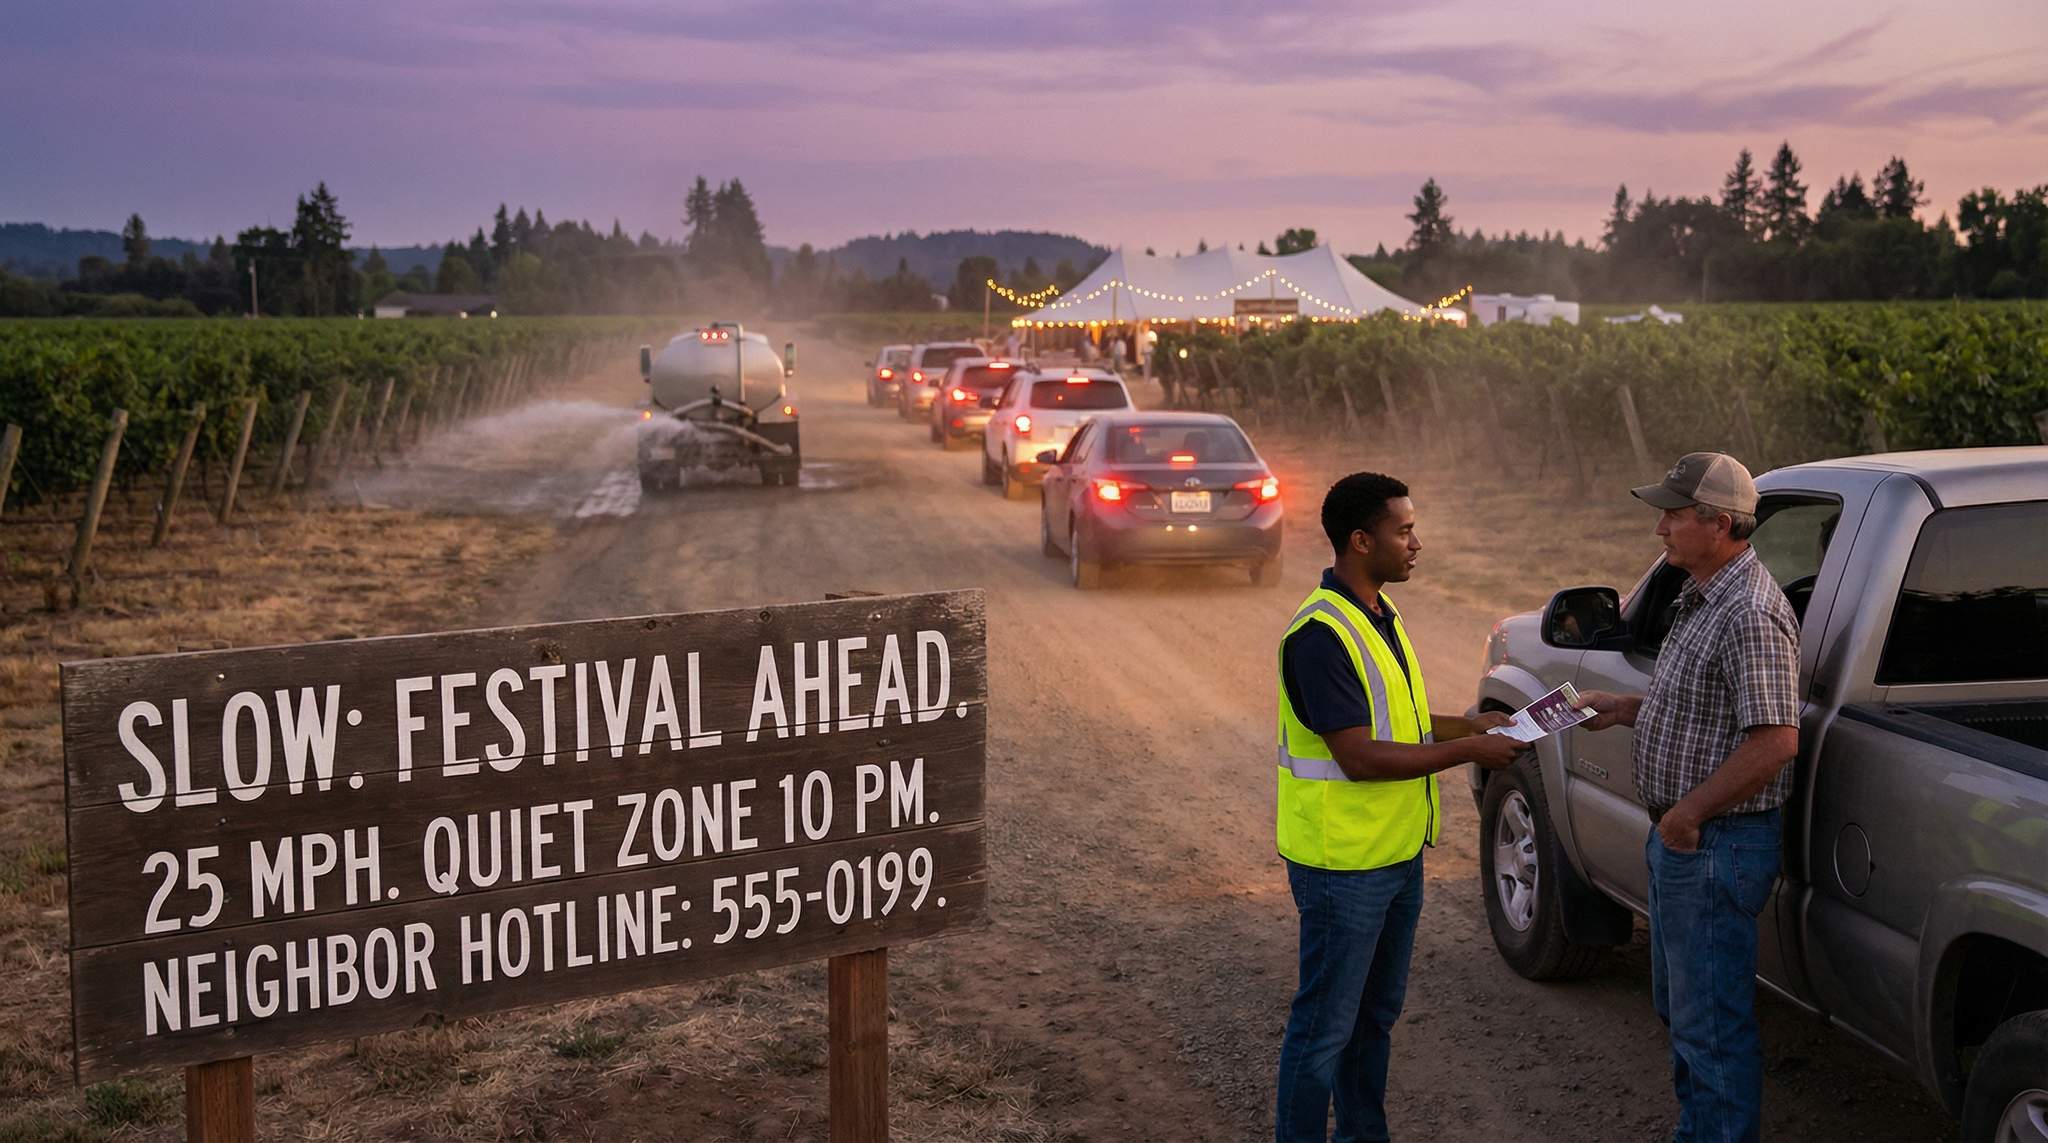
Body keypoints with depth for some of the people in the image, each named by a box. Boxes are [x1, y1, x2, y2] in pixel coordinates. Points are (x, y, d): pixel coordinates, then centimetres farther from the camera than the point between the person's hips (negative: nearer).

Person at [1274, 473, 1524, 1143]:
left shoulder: (1380, 612, 8)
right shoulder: (1322, 633, -23)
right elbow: (1359, 756, -26)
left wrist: (1469, 725, 5)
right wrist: (1466, 751, -20)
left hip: (1397, 855, 10)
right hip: (1344, 865, -10)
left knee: (1376, 1012, 20)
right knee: (1326, 1024, 1)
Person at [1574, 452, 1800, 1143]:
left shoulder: (1749, 615, -23)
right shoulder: (1702, 600, 11)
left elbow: (1775, 739, -28)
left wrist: (1689, 812, -22)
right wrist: (1621, 709, 11)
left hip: (1716, 847, -11)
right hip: (1680, 837, 11)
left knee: (1713, 1020, -1)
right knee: (1680, 1005, 22)